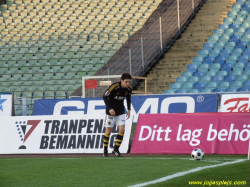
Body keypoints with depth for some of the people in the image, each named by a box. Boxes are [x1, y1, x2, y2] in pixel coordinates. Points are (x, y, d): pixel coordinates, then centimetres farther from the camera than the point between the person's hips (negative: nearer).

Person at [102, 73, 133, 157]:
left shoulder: (129, 88, -6)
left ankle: (116, 149, 5)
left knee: (122, 130, -8)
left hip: (121, 111, 4)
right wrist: (110, 108, -21)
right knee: (108, 131, 0)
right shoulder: (114, 86, -22)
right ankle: (105, 151, 14)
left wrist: (129, 110, 8)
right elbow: (105, 96, -16)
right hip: (111, 111, -4)